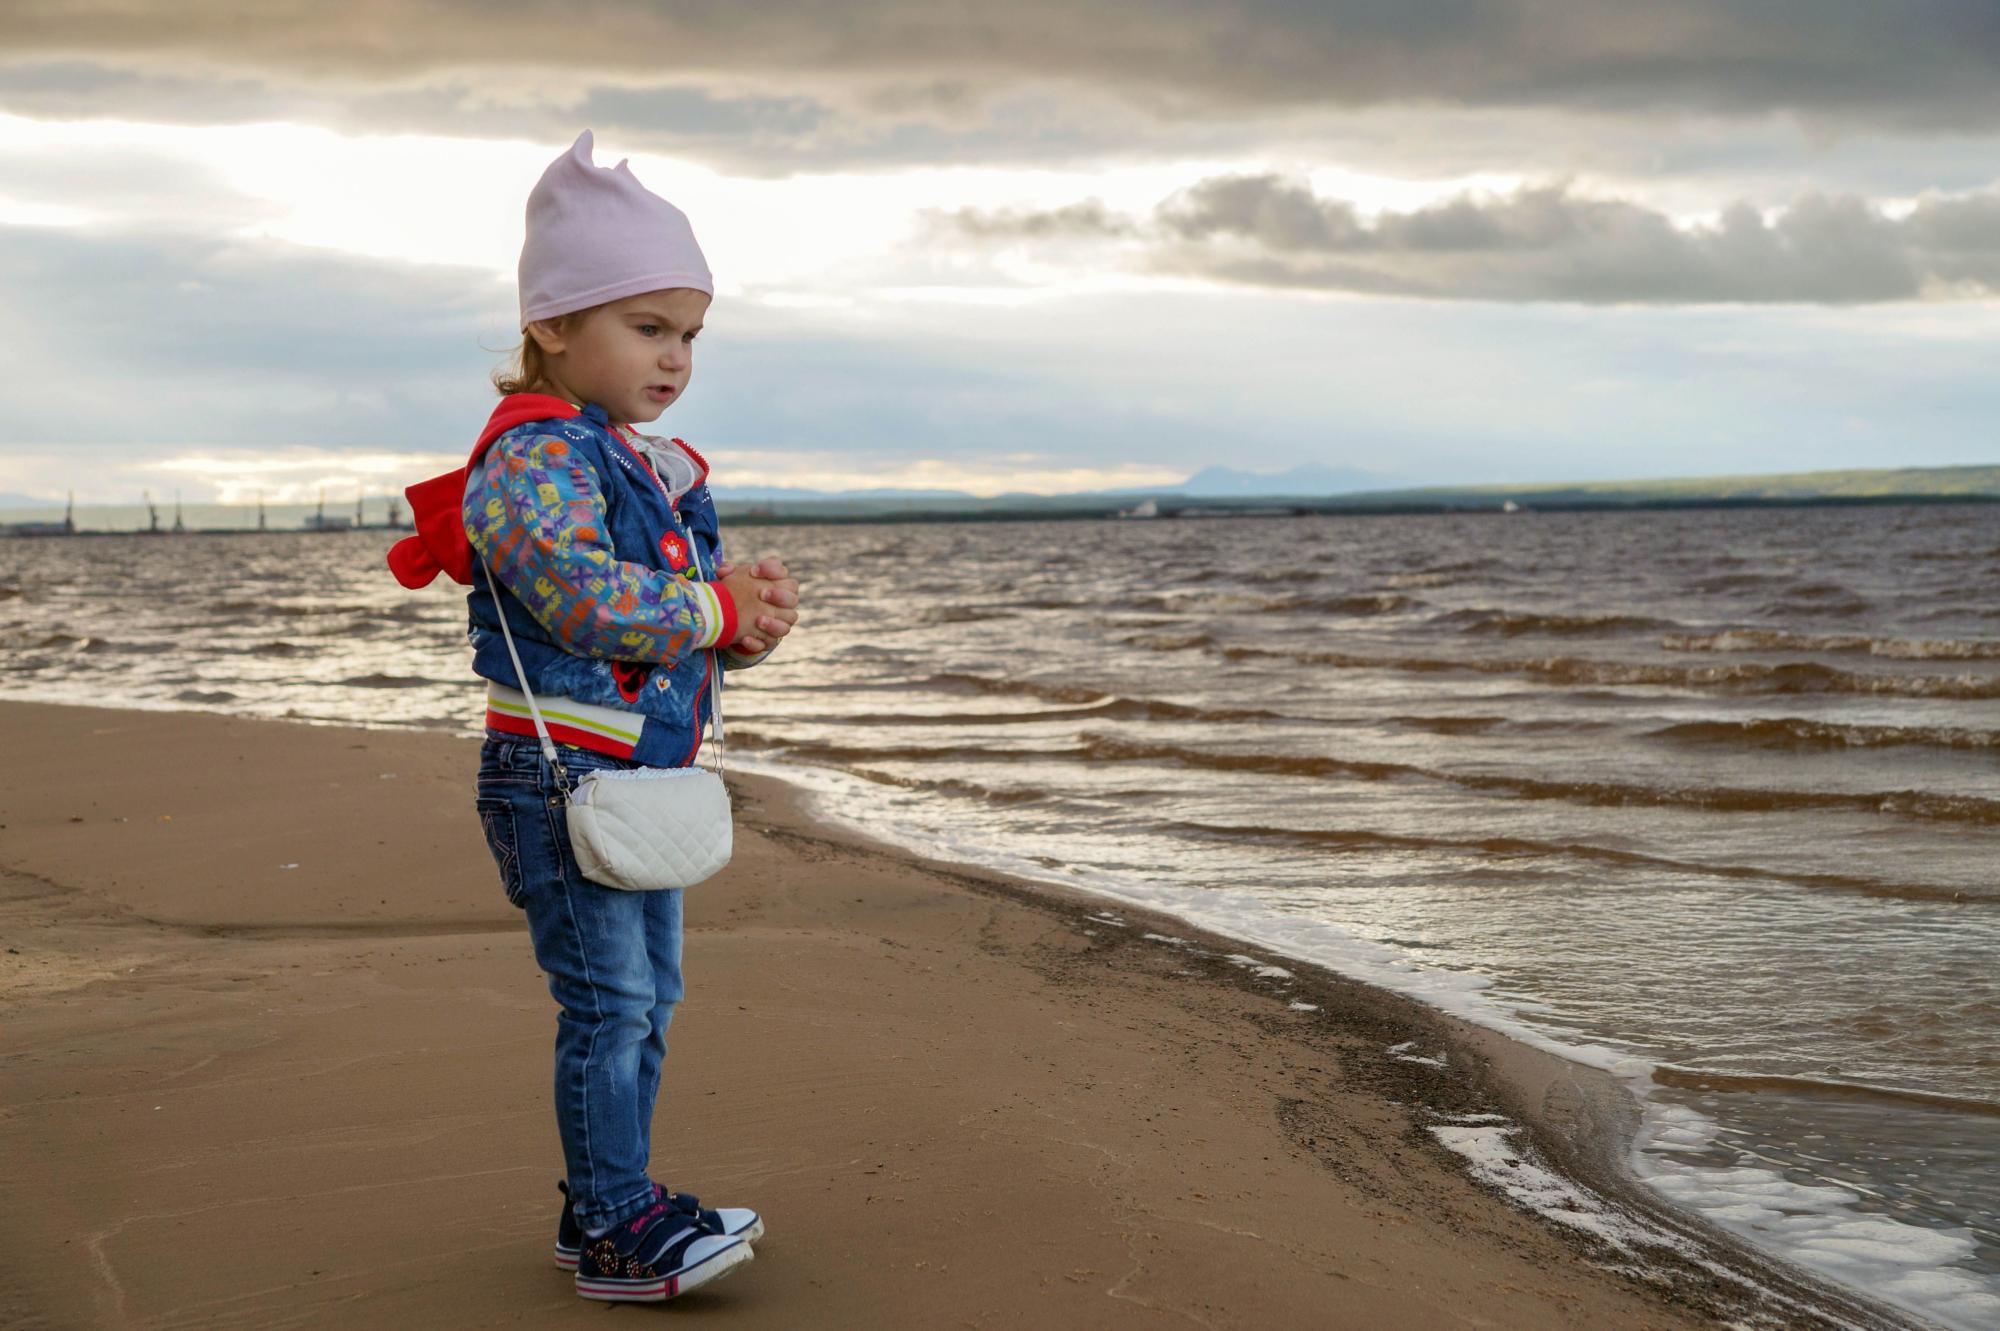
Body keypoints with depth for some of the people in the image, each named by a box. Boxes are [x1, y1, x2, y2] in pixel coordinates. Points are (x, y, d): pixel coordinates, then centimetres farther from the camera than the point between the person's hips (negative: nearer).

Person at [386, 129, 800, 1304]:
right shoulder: (531, 462, -16)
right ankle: (616, 1230, -1)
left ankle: (611, 1199, 25)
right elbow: (590, 603, -29)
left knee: (650, 998, 14)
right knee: (608, 1000, -8)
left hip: (647, 779, 9)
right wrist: (718, 607, -18)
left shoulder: (666, 471, 13)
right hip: (558, 778, -9)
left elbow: (707, 618, 16)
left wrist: (759, 617, -8)